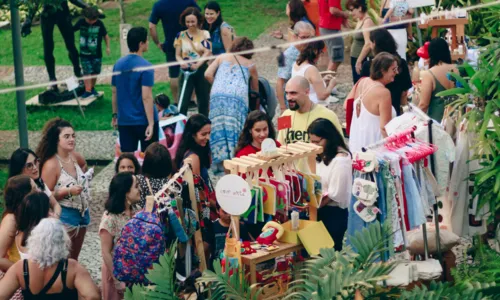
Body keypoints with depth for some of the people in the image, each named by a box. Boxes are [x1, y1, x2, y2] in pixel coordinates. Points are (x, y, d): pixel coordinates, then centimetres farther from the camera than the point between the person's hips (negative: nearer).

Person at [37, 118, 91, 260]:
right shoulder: (51, 165, -19)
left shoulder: (75, 157, 2)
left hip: (82, 214, 8)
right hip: (64, 217, -8)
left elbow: (84, 165, 29)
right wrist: (68, 191, -28)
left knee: (74, 259, 18)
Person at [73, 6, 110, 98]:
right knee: (87, 72, -9)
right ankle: (88, 90, -7)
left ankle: (92, 88, 27)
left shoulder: (99, 23, -8)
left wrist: (107, 47, -2)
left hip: (96, 54, 1)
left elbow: (105, 35, 3)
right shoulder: (81, 22, -7)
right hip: (84, 53, -1)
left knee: (95, 72, 9)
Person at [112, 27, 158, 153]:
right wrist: (151, 123, -18)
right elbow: (146, 97, -19)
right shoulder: (145, 67, -14)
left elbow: (114, 93, 12)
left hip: (124, 121, 5)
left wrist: (115, 115, 22)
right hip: (143, 121, -5)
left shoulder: (118, 64, 5)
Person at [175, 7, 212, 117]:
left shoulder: (205, 34, 1)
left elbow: (207, 52, -10)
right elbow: (178, 55, 2)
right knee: (183, 102, -9)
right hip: (187, 71, -1)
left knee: (203, 100, 9)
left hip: (201, 70, 1)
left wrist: (198, 64, -27)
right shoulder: (181, 36, 2)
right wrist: (181, 62, -22)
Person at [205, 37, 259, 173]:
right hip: (239, 99, -1)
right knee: (235, 130, -3)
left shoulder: (222, 57, 24)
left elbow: (208, 74, 10)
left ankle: (221, 162, -4)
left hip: (218, 97, 1)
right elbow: (255, 90, 28)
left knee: (219, 129, 1)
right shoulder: (250, 65, 24)